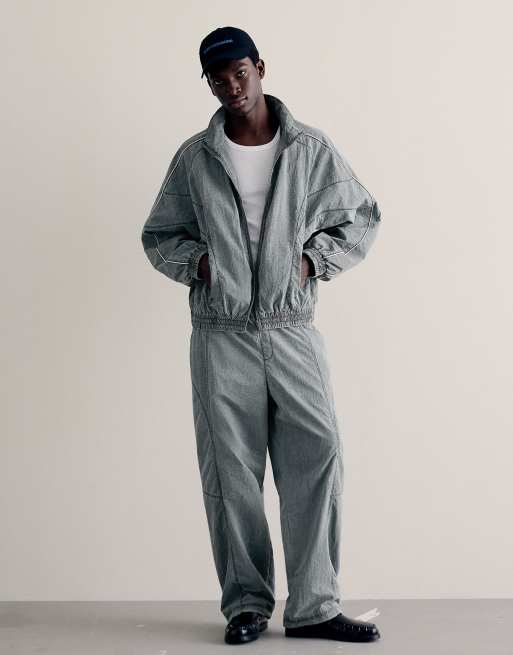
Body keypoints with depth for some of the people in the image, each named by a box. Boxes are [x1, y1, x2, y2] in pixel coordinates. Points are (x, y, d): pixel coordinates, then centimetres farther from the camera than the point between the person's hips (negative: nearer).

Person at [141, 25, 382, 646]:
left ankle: (314, 606, 2)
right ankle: (246, 604, 13)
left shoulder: (311, 148, 5)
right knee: (231, 473, 2)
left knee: (318, 459, -7)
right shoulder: (194, 158, 6)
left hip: (293, 330, 0)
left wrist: (313, 258, 0)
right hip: (220, 335, 0)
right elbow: (158, 236, 16)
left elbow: (362, 217, 14)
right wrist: (197, 262, -3)